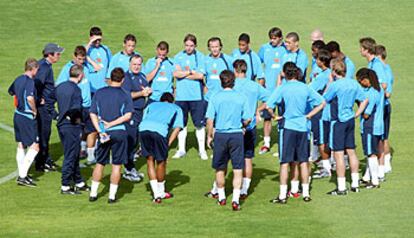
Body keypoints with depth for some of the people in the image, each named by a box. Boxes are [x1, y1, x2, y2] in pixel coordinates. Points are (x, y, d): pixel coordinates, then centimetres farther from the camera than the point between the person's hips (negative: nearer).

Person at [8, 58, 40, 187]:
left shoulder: (18, 79, 8)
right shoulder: (30, 81, -19)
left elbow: (11, 91, 27)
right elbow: (30, 98, -34)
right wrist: (35, 110, -18)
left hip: (17, 115, 9)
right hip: (27, 117, -9)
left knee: (21, 146, 16)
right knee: (34, 147, -4)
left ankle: (21, 174, 23)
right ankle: (23, 176, -9)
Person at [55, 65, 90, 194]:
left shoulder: (60, 86, 7)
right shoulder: (76, 89, -17)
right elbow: (76, 109, -27)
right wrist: (77, 120, -11)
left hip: (61, 124, 8)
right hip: (72, 126, -8)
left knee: (74, 155, 18)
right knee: (70, 156, 1)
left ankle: (79, 183, 28)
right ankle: (65, 186, 6)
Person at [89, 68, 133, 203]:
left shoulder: (99, 93, 5)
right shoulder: (125, 95, -3)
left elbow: (93, 114, -1)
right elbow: (128, 115, -13)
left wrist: (100, 130, -7)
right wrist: (111, 124, -11)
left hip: (104, 133, 3)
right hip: (119, 132, -3)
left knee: (100, 163, 14)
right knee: (117, 164, 5)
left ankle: (93, 193, 15)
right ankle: (112, 195, 4)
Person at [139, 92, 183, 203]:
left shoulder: (152, 105, 38)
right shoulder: (176, 108, 32)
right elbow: (177, 128, 17)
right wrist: (168, 144, 10)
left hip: (143, 128, 3)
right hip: (160, 130, -3)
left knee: (150, 159, 14)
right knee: (161, 162, 15)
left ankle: (156, 195, 12)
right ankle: (161, 193, 31)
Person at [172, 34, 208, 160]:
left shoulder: (200, 57, 1)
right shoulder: (178, 57, 7)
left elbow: (200, 75, -10)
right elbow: (176, 74, -6)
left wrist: (183, 74, -5)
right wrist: (191, 72, -6)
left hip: (196, 96, -2)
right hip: (181, 96, 2)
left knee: (199, 123, -1)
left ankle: (202, 150, 7)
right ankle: (181, 150, 18)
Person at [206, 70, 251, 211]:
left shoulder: (215, 98, -3)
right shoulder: (241, 98, -3)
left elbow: (210, 120, -5)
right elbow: (247, 120, -2)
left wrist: (209, 136, 7)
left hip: (220, 135, 1)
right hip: (237, 135, -1)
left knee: (220, 169, 16)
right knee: (238, 169, 3)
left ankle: (221, 197, 28)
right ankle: (236, 199, -7)